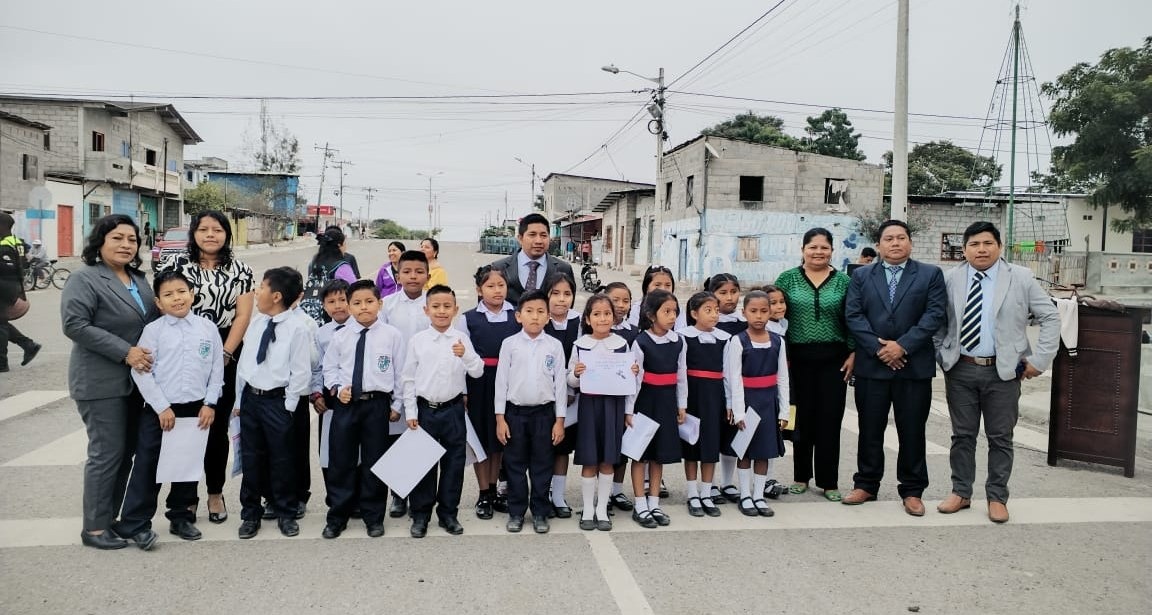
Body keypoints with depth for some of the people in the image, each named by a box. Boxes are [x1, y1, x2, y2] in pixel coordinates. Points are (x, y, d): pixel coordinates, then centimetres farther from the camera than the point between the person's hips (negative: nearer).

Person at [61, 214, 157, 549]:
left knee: (127, 452, 12)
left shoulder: (138, 279, 12)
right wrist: (124, 352, -23)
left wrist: (151, 355, 7)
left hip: (134, 380, 8)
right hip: (101, 382, -8)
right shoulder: (84, 279, -11)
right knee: (107, 453, -4)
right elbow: (74, 324, -20)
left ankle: (112, 518, 23)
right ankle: (94, 528, 7)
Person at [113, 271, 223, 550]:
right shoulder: (153, 330, -5)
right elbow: (141, 371, -8)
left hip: (196, 410, 3)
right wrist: (161, 407, -12)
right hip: (159, 410, -3)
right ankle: (134, 524, 10)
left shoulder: (208, 328, 2)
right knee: (147, 466, 0)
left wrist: (209, 403, -3)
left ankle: (181, 517, 28)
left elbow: (217, 369, 4)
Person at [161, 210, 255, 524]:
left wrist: (224, 354, -8)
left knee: (217, 426, 5)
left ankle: (215, 493, 17)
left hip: (225, 357, 1)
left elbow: (243, 315, 1)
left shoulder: (240, 269, 6)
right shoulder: (176, 264, 4)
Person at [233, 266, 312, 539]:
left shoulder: (297, 329, -13)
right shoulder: (255, 323, 4)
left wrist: (288, 405, -11)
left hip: (277, 401, -5)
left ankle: (286, 513, 24)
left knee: (282, 460, 6)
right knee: (251, 458, 13)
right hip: (250, 397, 5)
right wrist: (239, 399, 11)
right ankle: (250, 514, 27)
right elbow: (243, 361, 10)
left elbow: (301, 372, -12)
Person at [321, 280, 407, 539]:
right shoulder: (340, 336, 2)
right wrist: (336, 389, -6)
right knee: (340, 461, 8)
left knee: (374, 461, 8)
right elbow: (329, 367, 12)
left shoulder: (391, 335, -4)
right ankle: (337, 517, 23)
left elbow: (400, 371, 0)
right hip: (345, 403, 2)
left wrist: (396, 405, 0)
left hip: (377, 404, -2)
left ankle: (373, 517, 23)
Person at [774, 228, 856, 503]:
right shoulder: (788, 279, 3)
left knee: (830, 420, 3)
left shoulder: (843, 282, 4)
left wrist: (853, 354, -2)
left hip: (833, 359, 0)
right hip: (799, 358, 0)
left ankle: (829, 481, 15)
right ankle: (801, 477, 21)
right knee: (802, 418, 6)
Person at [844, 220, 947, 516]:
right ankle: (866, 485, 20)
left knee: (912, 431, 6)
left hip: (914, 366, -1)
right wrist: (878, 348, -12)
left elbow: (935, 314, -5)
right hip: (871, 365, 1)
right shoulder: (861, 276, 8)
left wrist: (902, 346, -14)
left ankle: (912, 491, 17)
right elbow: (853, 315, -1)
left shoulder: (930, 274, 5)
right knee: (870, 429, 8)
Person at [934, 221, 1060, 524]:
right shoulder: (950, 279, 2)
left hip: (1003, 371, -1)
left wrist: (1039, 360, -4)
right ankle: (961, 492, 22)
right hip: (960, 369, 1)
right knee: (962, 435, 9)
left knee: (1000, 437, 6)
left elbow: (1050, 318, 1)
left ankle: (997, 497, 19)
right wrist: (940, 355, 4)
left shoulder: (1021, 278, -1)